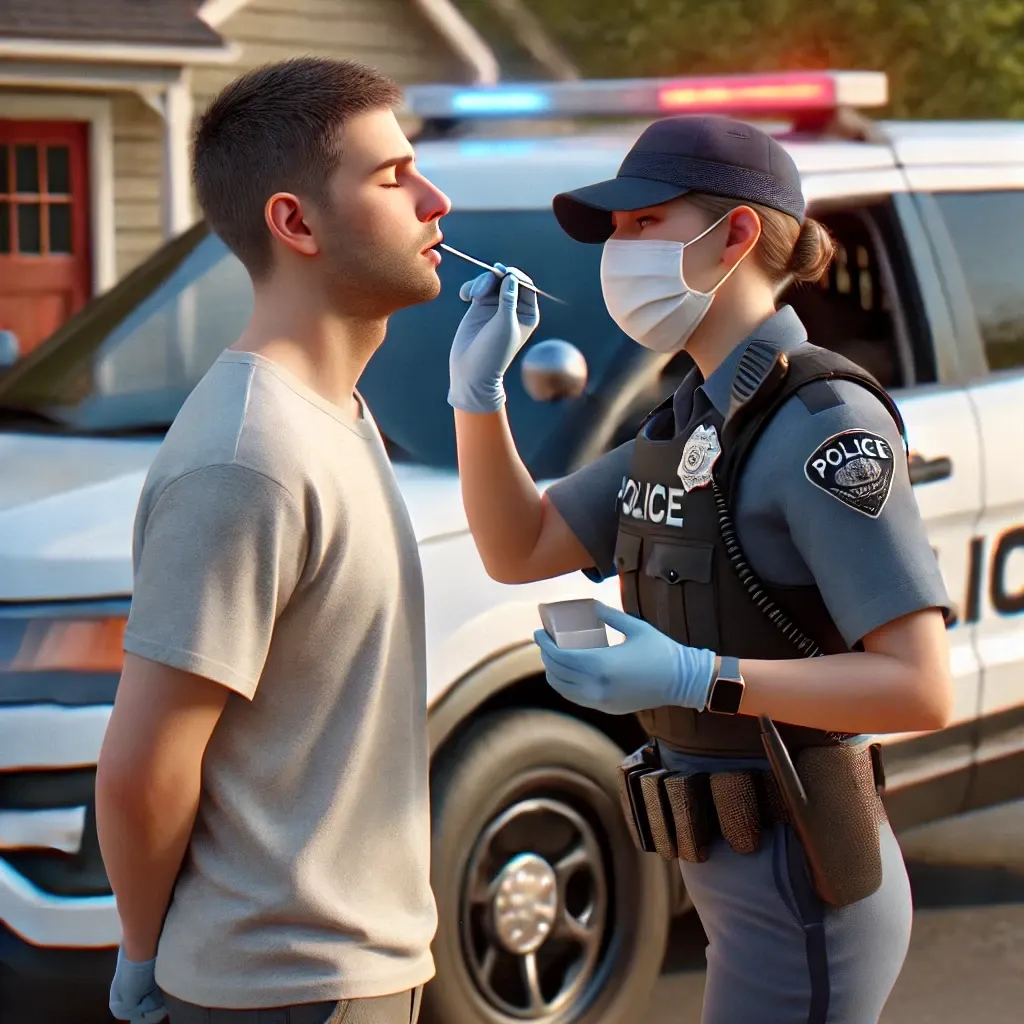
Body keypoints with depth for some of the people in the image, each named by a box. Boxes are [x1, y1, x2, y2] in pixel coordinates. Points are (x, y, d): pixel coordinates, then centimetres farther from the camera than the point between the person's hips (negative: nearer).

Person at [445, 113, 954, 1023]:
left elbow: (920, 689, -23)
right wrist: (478, 388, 0)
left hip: (802, 893, -9)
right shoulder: (691, 420, 11)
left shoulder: (824, 422, -18)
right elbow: (519, 549, 15)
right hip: (741, 880, 9)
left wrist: (694, 677, -28)